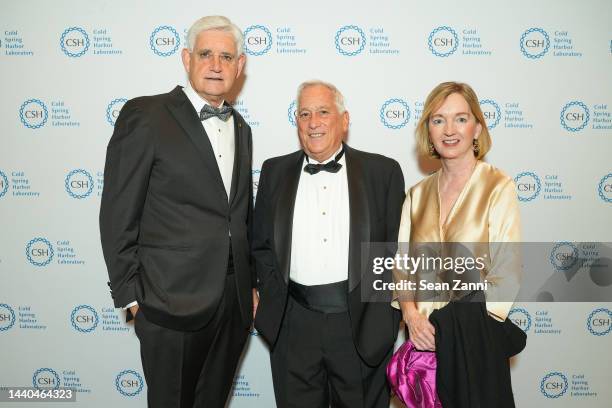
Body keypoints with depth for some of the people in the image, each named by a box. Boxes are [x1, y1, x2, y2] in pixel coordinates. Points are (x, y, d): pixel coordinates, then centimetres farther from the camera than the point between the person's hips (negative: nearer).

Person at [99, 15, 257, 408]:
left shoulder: (240, 127, 11)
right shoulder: (144, 115, -9)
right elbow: (118, 215, -9)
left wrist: (251, 284, 13)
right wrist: (131, 295, -10)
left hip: (235, 302, 6)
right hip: (174, 302, -5)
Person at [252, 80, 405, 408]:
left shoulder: (383, 172, 0)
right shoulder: (275, 172, 6)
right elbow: (261, 244, 11)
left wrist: (385, 312, -4)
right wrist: (273, 298, 0)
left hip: (361, 323, -1)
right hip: (293, 324, 2)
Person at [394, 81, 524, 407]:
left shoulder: (498, 188, -8)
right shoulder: (418, 194, 6)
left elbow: (506, 276, -11)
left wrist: (445, 326, -14)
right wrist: (412, 315, -10)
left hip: (476, 338, -5)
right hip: (424, 338, 5)